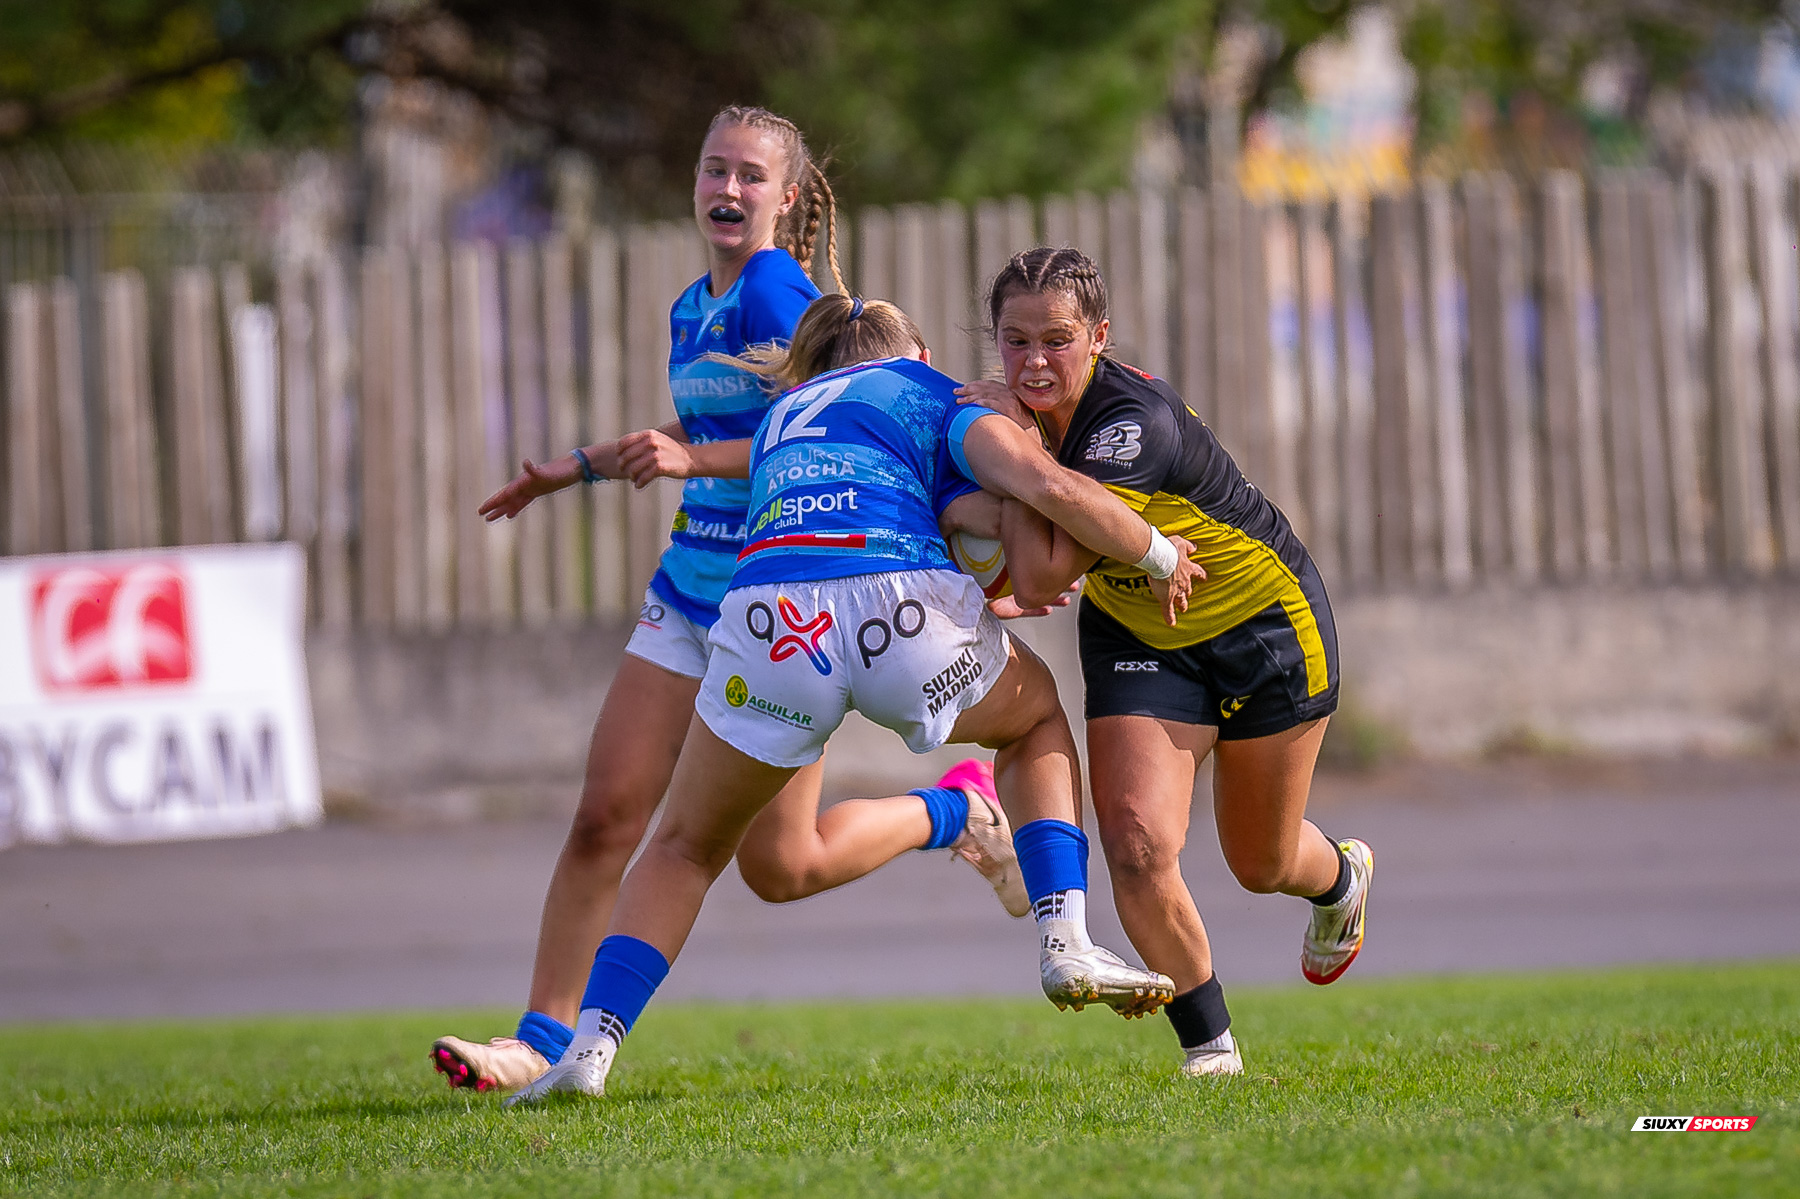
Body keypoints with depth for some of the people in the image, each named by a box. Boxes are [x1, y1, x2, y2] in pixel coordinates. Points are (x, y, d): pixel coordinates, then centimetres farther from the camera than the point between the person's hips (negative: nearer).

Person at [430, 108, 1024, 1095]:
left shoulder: (776, 291, -14)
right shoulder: (693, 308, 13)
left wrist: (693, 460, -32)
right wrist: (581, 466, 36)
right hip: (690, 596, 8)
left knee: (779, 866, -1)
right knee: (604, 817, -4)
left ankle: (955, 809, 22)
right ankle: (544, 1041, -1)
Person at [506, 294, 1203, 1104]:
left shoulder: (784, 415, 38)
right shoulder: (932, 394, 22)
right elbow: (1053, 490, 6)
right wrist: (1161, 557, 20)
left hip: (768, 614, 3)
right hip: (900, 610, -3)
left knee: (685, 850, 23)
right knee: (1036, 721, 30)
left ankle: (590, 1048, 3)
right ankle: (1064, 945, 13)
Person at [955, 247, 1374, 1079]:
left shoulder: (1135, 425, -34)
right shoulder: (1029, 409, -12)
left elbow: (1042, 577, -37)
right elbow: (1017, 579, 6)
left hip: (1263, 614, -5)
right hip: (1137, 632, 5)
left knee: (1261, 865, 13)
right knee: (1136, 845, -17)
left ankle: (1342, 878, 52)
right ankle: (1208, 1046, 0)